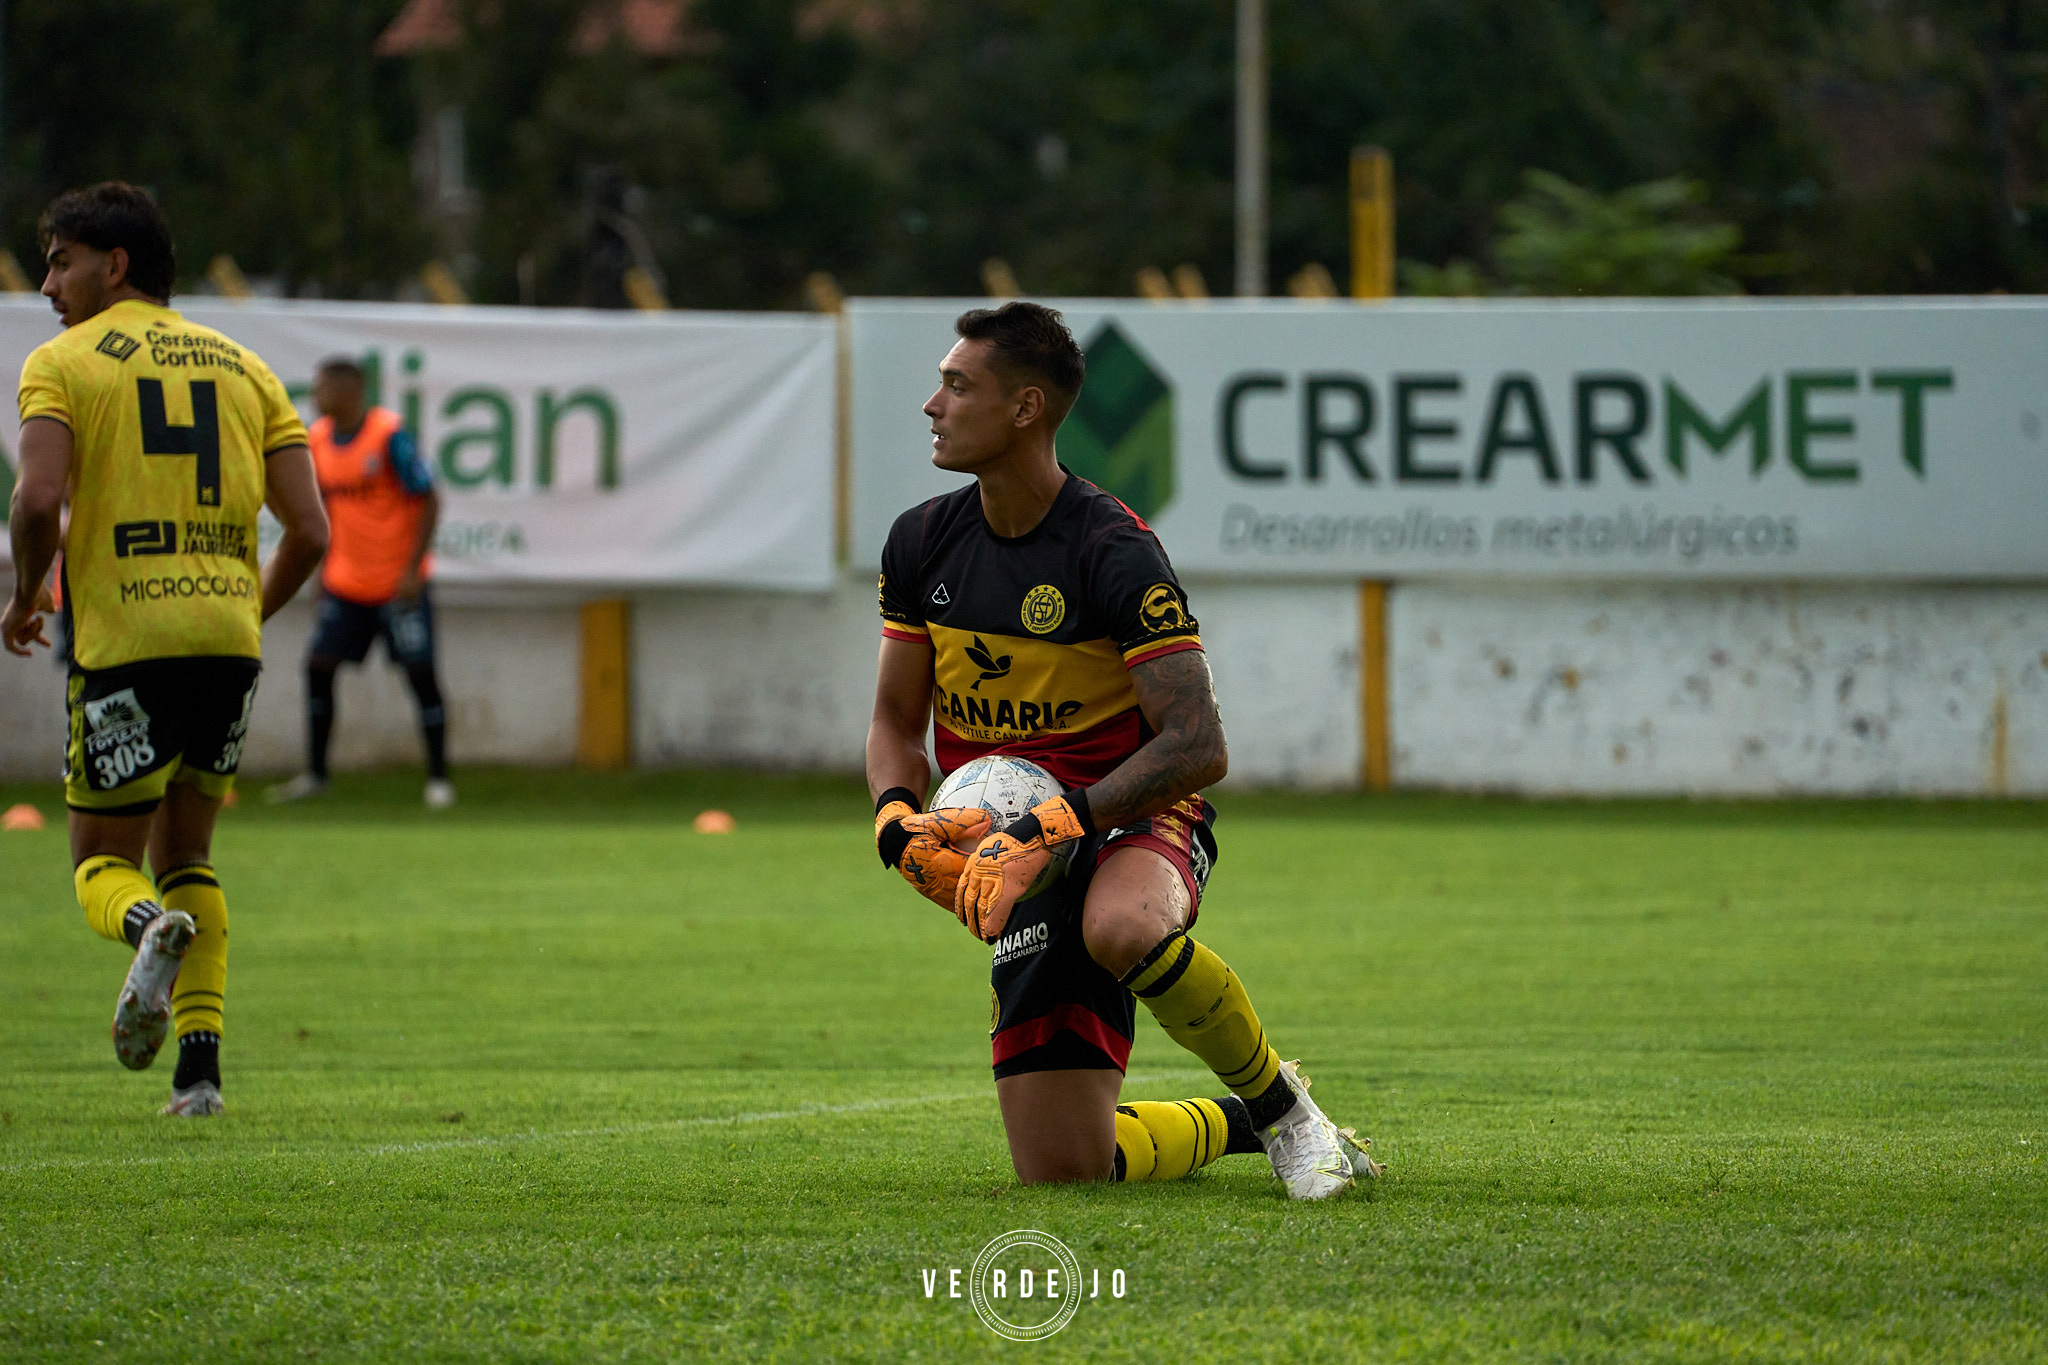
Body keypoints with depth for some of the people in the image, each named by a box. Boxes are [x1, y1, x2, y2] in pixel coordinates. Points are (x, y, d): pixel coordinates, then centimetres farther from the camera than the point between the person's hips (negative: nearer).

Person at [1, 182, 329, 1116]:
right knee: (185, 854, 19)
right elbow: (310, 530, 7)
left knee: (102, 863, 8)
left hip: (124, 645, -4)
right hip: (228, 638, 4)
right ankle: (200, 1062, 5)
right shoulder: (244, 368, 14)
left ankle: (152, 929, -28)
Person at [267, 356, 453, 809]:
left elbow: (429, 500, -13)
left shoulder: (389, 435, -15)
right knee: (318, 666, 0)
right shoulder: (318, 440, 4)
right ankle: (315, 774, 10)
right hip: (346, 581, 6)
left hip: (399, 582, -6)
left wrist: (413, 569, -17)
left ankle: (438, 779, 4)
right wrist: (323, 570, 15)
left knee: (420, 671, -5)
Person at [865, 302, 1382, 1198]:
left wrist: (1052, 829, -31)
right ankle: (1237, 1126, 25)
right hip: (1023, 855, 5)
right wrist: (899, 822, -9)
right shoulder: (921, 544, 2)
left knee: (1122, 927, -44)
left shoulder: (1114, 552, -18)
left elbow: (1198, 746, -23)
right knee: (1062, 1172, -6)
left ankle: (1279, 1100, -17)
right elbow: (897, 720, 13)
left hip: (1139, 820, -5)